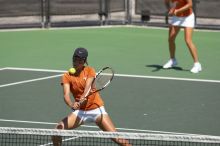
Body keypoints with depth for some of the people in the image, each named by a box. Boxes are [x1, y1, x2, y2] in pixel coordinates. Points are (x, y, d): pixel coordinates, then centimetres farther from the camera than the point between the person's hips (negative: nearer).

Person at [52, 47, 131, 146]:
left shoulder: (89, 71, -3)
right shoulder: (66, 77, -4)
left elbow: (87, 88, -19)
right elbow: (66, 95, -19)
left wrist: (81, 100, -40)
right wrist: (72, 104, -42)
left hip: (96, 109, -1)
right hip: (80, 112, 1)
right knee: (58, 129, -17)